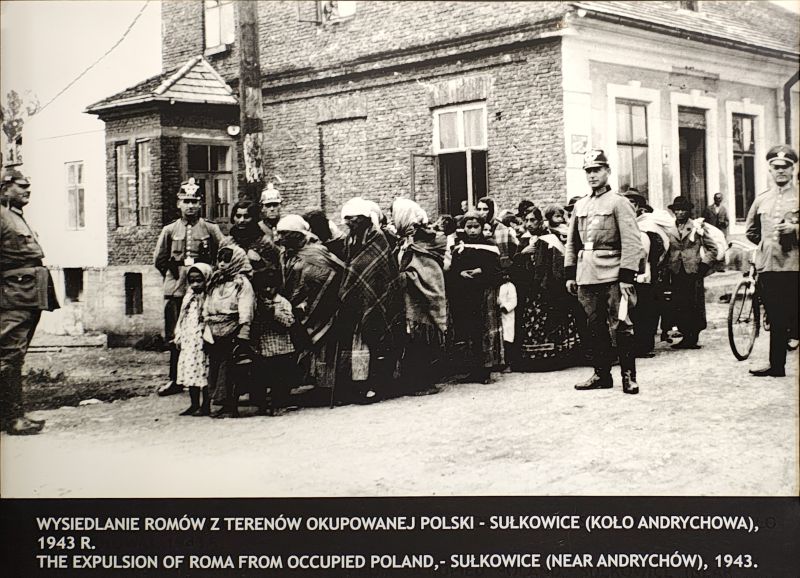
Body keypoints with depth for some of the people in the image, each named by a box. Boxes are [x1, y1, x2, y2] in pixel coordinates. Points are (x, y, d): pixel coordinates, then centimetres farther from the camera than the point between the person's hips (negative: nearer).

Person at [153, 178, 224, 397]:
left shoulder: (211, 230, 4)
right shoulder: (169, 230, 9)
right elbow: (159, 259, 14)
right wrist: (175, 275, 10)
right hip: (175, 291, 2)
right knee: (174, 337, 2)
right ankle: (175, 380, 10)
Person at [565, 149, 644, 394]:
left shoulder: (618, 202, -2)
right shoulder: (580, 205, 16)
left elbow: (631, 243, -8)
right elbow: (571, 243, 19)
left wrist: (626, 277, -14)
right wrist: (570, 274, 12)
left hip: (612, 276, -5)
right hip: (586, 277, 6)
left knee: (620, 327, -6)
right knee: (595, 328, 9)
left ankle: (628, 376, 1)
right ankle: (601, 374, 18)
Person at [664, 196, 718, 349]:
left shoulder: (697, 227, 3)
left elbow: (712, 248, 7)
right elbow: (665, 251, 17)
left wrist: (704, 264, -2)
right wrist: (667, 268, 7)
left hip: (693, 272, -2)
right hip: (676, 272, 3)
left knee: (695, 306, -3)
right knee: (678, 306, -1)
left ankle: (693, 338, 5)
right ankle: (686, 337, 8)